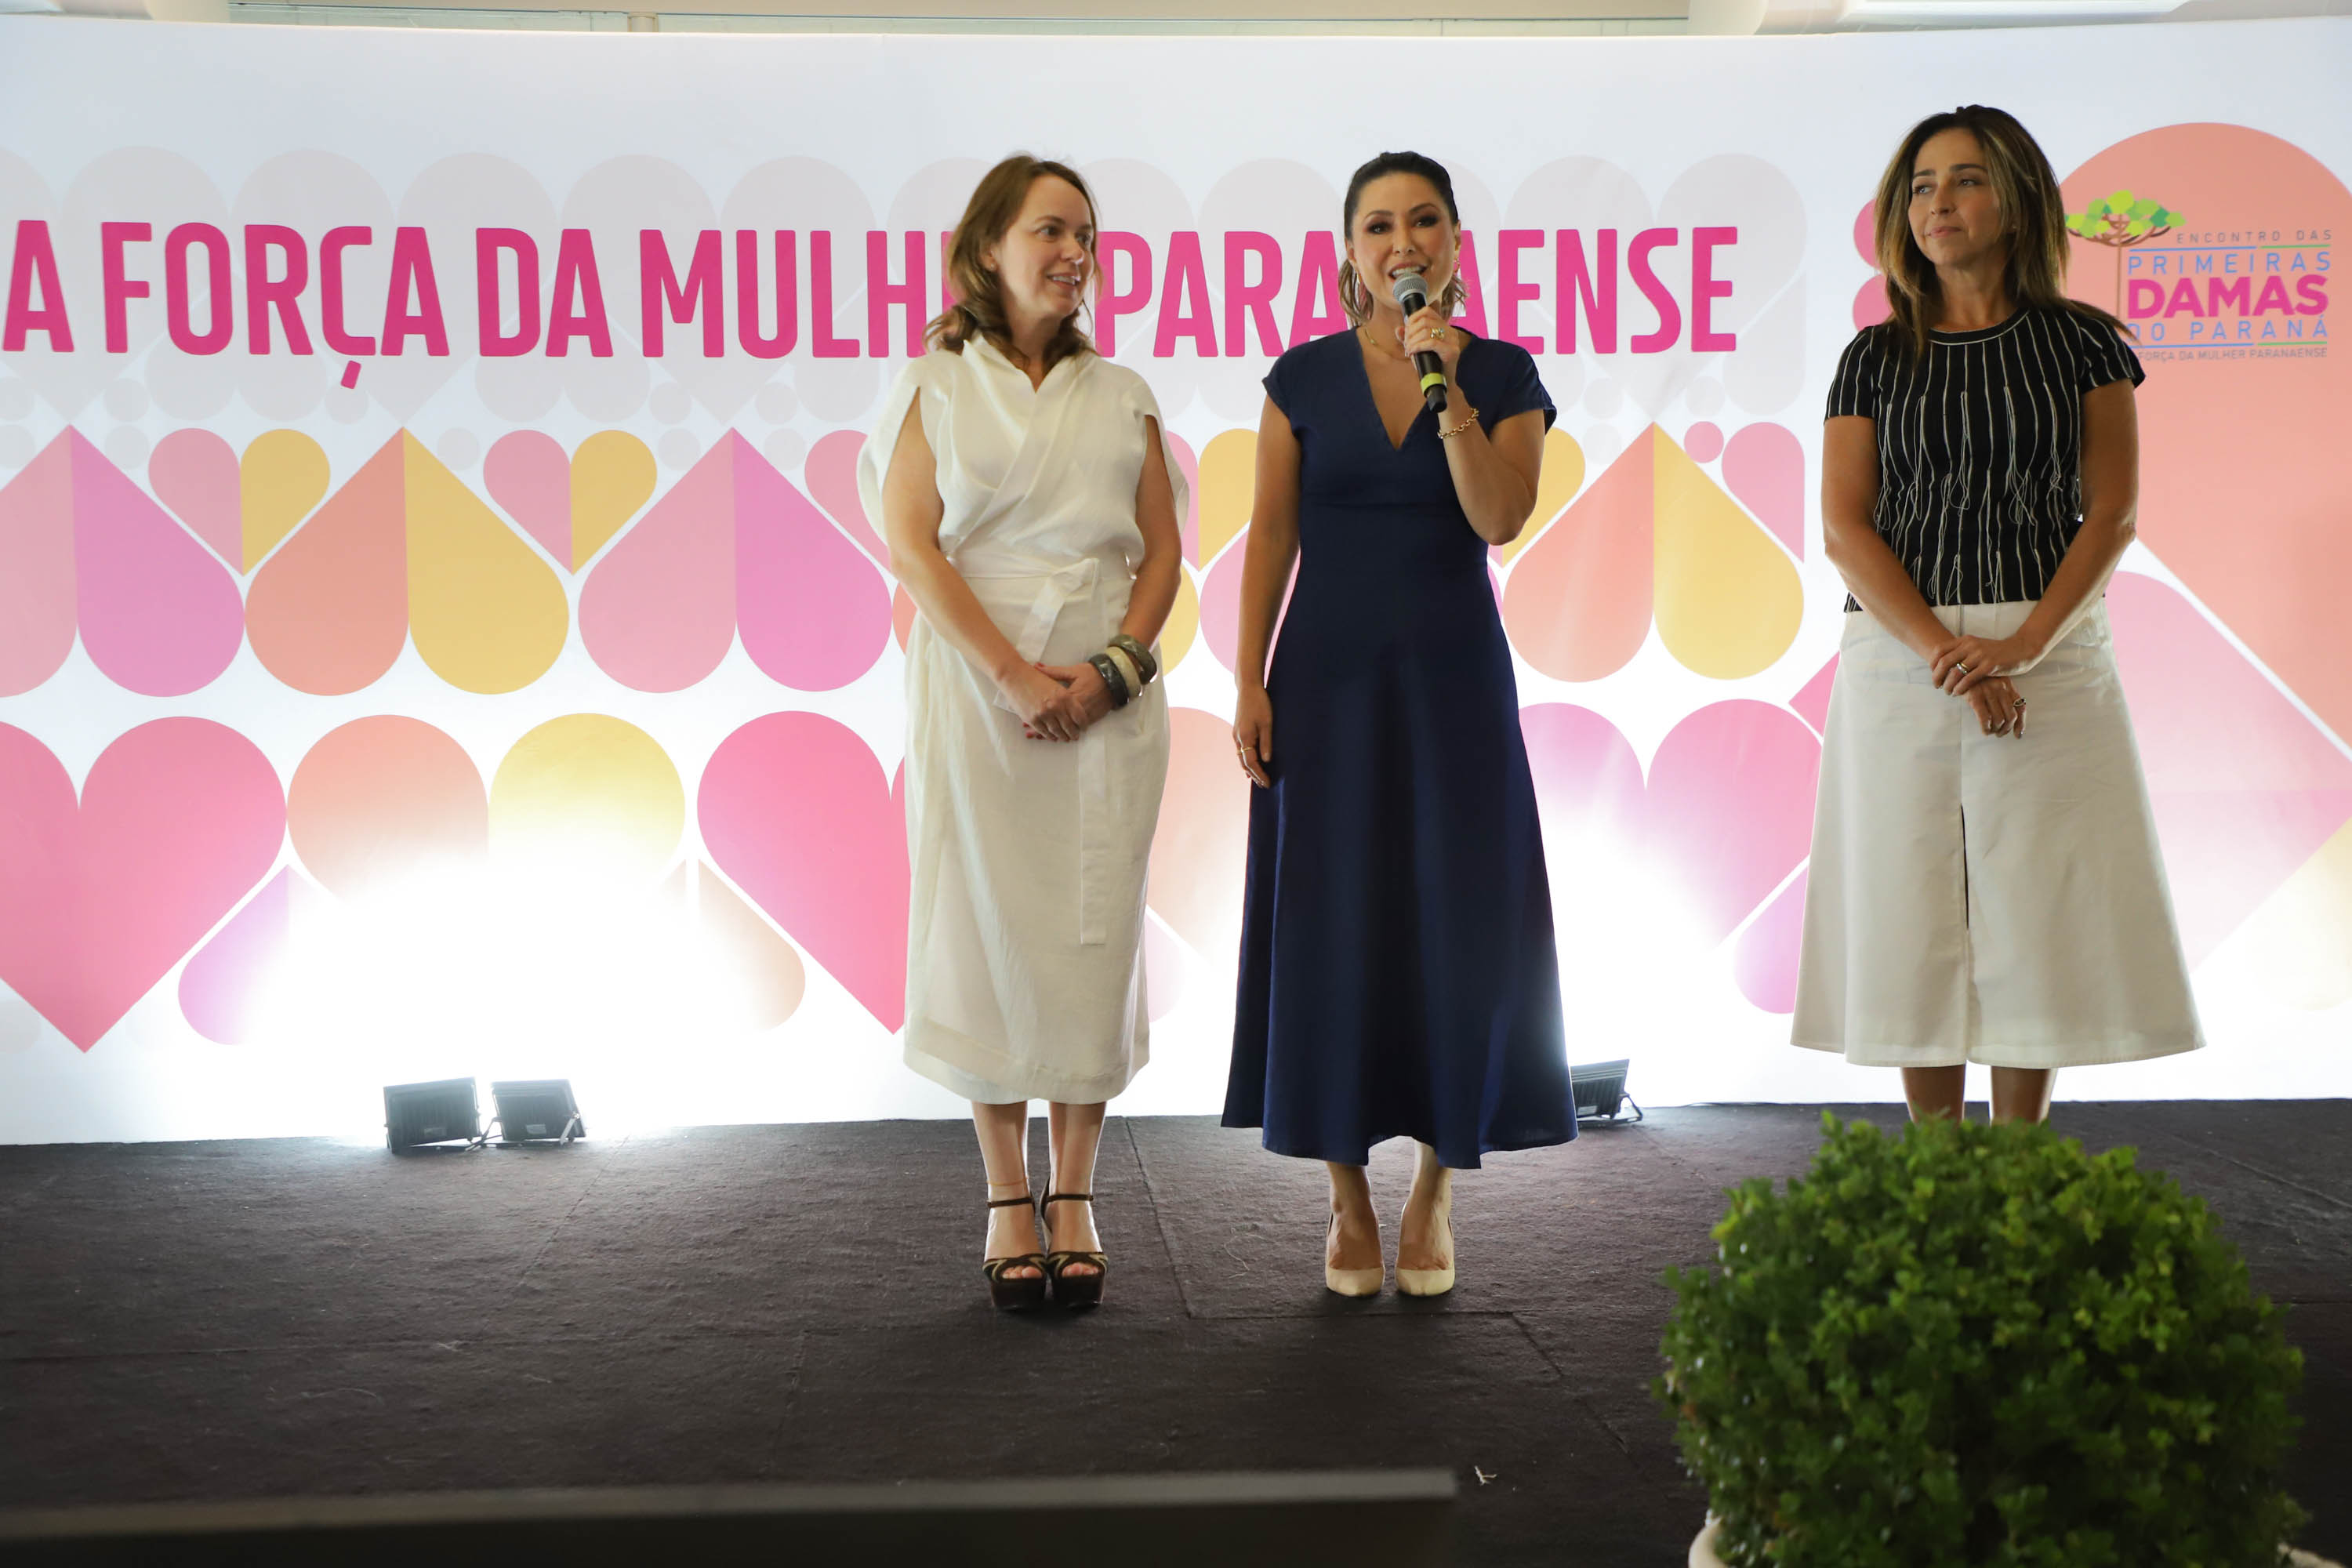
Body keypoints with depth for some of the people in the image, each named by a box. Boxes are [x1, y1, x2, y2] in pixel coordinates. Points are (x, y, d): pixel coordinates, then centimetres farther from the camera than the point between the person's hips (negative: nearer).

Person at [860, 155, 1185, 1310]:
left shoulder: (1122, 397, 13)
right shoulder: (934, 387, 6)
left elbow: (1162, 551, 9)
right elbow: (912, 544, -4)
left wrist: (1114, 667, -9)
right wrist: (1013, 672, -14)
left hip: (1107, 694, 2)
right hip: (974, 686, -2)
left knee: (1093, 930, 1)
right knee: (986, 922, -1)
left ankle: (1073, 1198, 10)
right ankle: (1007, 1201, 9)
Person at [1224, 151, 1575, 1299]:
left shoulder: (1503, 374, 3)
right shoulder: (1305, 377, 4)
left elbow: (1501, 519, -11)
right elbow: (1271, 536, 3)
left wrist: (1449, 389, -17)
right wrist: (1248, 682, -3)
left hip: (1452, 673, 0)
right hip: (1329, 671, 0)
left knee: (1457, 921, 0)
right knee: (1332, 923, 1)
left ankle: (1435, 1192, 16)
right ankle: (1349, 1198, 14)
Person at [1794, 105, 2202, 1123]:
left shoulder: (2080, 342, 6)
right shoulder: (1877, 356, 8)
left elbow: (2113, 512, -1)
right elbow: (1844, 527, -1)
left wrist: (2025, 645, -15)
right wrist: (1947, 653, -14)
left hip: (2051, 657, -1)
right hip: (1898, 655, 1)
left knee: (2034, 918, 0)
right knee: (1913, 918, 1)